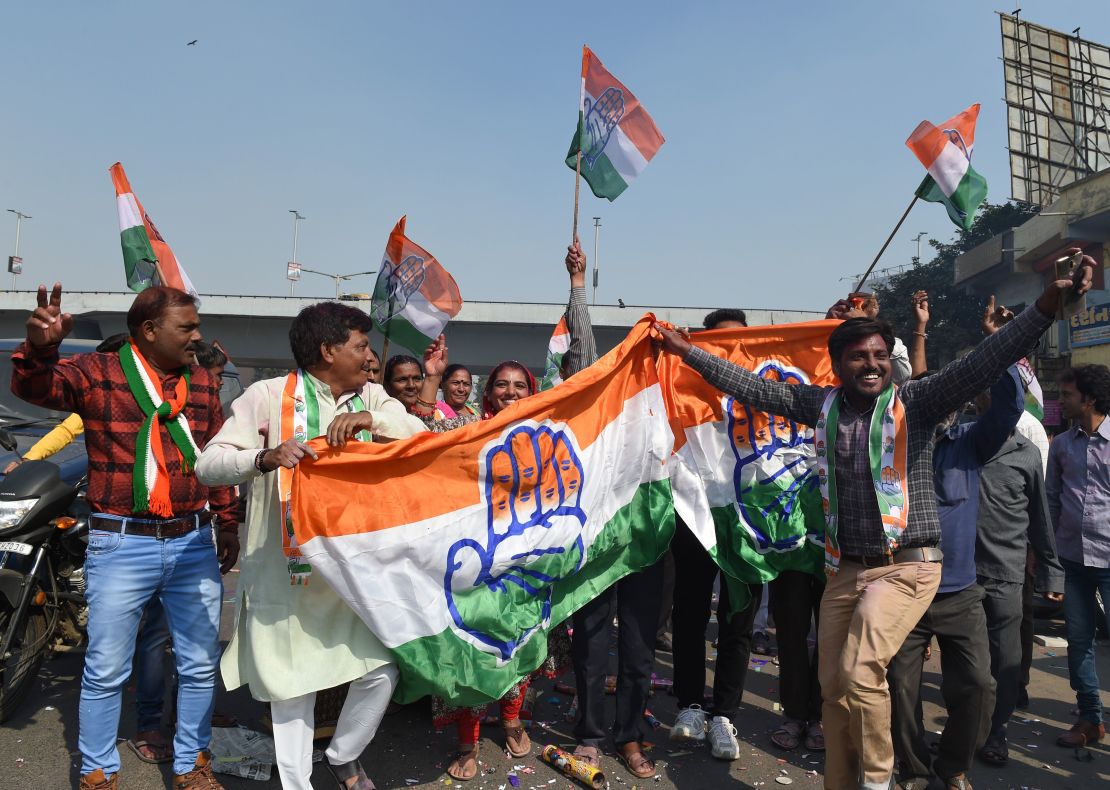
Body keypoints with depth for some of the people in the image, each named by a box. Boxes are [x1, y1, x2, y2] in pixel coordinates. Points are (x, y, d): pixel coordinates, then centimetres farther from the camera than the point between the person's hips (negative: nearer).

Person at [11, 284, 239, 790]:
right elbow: (34, 387, -20)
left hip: (195, 543, 4)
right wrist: (41, 346, -41)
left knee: (200, 666, 12)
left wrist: (227, 522, 14)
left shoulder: (203, 383, 9)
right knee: (106, 670, 6)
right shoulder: (98, 374, -3)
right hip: (122, 544, -4)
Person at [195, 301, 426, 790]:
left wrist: (371, 418, -22)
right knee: (292, 684, 8)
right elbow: (209, 465, -11)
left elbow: (420, 435, -6)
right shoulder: (268, 396, -6)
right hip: (286, 567, -3)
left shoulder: (370, 398, 8)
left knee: (383, 668, 2)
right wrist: (267, 457, -29)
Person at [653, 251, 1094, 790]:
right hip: (845, 567, 4)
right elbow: (754, 388, 8)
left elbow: (983, 362, -17)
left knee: (859, 674, -16)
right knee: (833, 686, 9)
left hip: (907, 566, -4)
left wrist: (1049, 302, -29)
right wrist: (685, 350, 9)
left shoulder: (915, 403, -6)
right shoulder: (823, 405, 4)